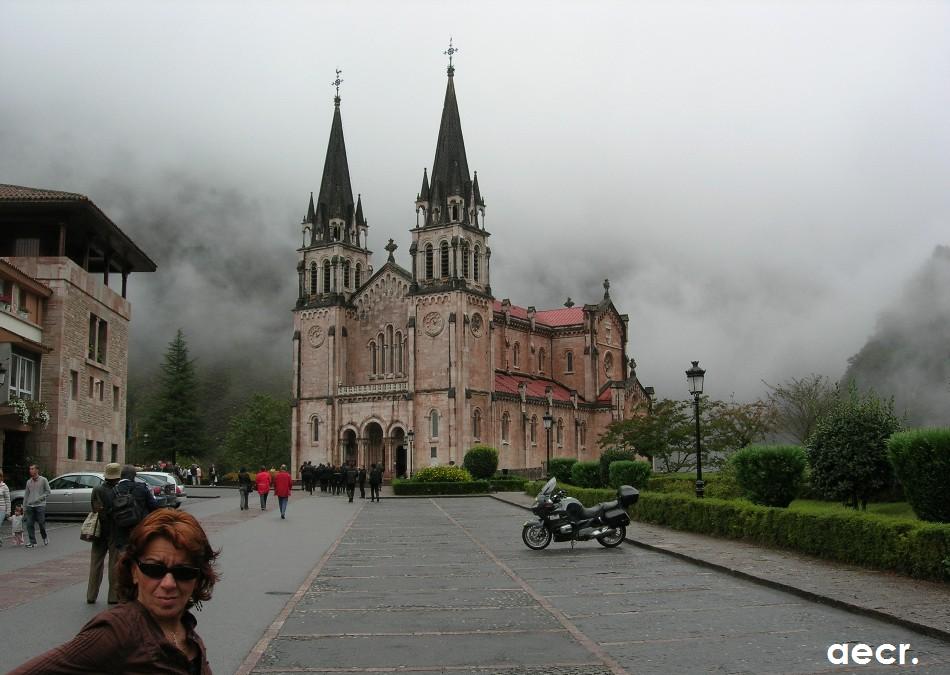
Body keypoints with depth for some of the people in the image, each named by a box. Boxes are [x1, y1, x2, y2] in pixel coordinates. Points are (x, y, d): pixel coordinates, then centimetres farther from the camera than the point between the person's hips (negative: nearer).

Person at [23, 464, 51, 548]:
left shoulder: (43, 480, 0)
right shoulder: (28, 482, 11)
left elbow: (48, 492, 1)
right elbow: (26, 494, 15)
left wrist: (40, 498, -11)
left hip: (40, 505, -4)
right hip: (30, 506, 4)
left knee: (41, 523, -1)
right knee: (29, 524, -2)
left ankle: (45, 537, 24)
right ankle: (32, 542, 6)